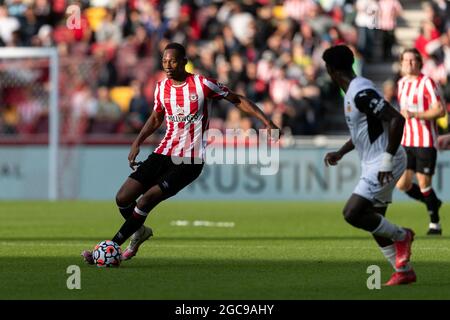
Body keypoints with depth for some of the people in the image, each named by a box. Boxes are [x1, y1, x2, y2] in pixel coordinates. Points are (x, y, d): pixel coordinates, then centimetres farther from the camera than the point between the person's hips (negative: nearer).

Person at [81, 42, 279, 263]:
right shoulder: (162, 87, 6)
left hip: (190, 161, -5)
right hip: (163, 153, 5)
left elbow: (238, 100, 1)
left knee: (148, 198, -22)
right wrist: (137, 143, 13)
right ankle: (140, 232, 25)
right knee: (123, 199, -6)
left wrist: (266, 121, -7)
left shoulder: (202, 85, -9)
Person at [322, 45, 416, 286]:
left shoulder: (362, 93, -20)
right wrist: (340, 153, 23)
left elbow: (396, 119, -28)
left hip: (382, 165, -10)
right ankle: (404, 271, 20)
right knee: (375, 222, 12)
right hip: (372, 165, 10)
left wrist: (388, 160, -27)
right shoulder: (352, 92, 12)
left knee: (352, 213, -17)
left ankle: (401, 236, 1)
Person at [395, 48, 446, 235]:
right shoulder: (401, 83, 13)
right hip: (406, 141, 6)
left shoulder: (427, 83, -9)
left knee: (424, 184, -7)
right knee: (402, 184, -1)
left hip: (426, 141, -6)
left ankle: (435, 224, 9)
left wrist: (414, 115, -23)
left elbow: (440, 110, -16)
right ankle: (433, 203, 24)